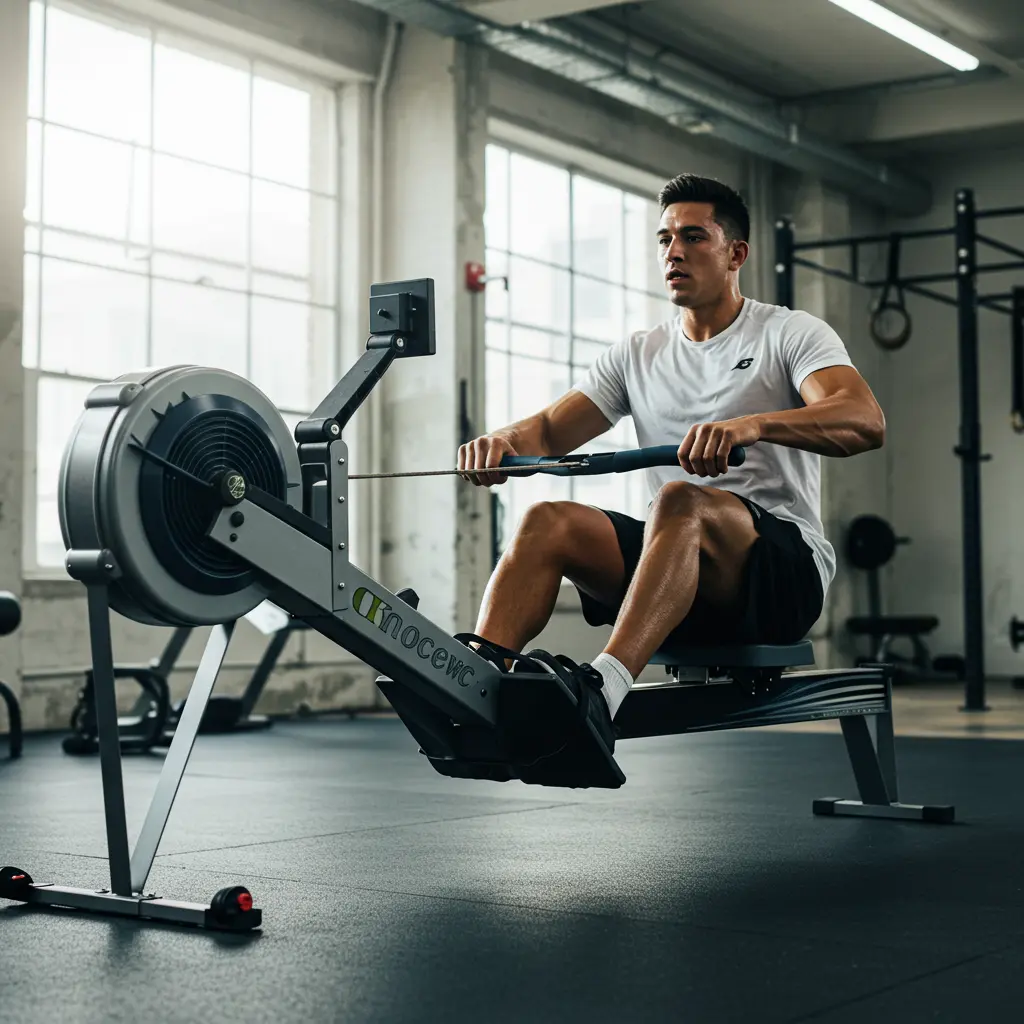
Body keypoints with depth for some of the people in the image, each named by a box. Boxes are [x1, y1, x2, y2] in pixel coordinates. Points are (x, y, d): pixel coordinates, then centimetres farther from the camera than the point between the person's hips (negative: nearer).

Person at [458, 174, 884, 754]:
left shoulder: (789, 334, 2)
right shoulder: (637, 356, 18)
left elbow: (866, 422, -18)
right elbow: (550, 431, 11)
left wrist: (752, 425, -38)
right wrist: (506, 439, -17)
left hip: (787, 568, -5)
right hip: (679, 567, 5)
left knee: (682, 501, -37)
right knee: (548, 522, -21)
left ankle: (603, 686, -55)